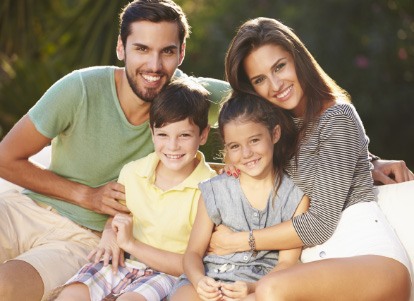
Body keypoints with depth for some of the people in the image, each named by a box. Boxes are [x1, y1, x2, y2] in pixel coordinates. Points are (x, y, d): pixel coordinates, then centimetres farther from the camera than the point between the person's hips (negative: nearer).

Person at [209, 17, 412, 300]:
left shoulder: (337, 118, -8)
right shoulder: (280, 121, 15)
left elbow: (320, 222, -12)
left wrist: (237, 241, -6)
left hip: (371, 254, -6)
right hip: (317, 261, 6)